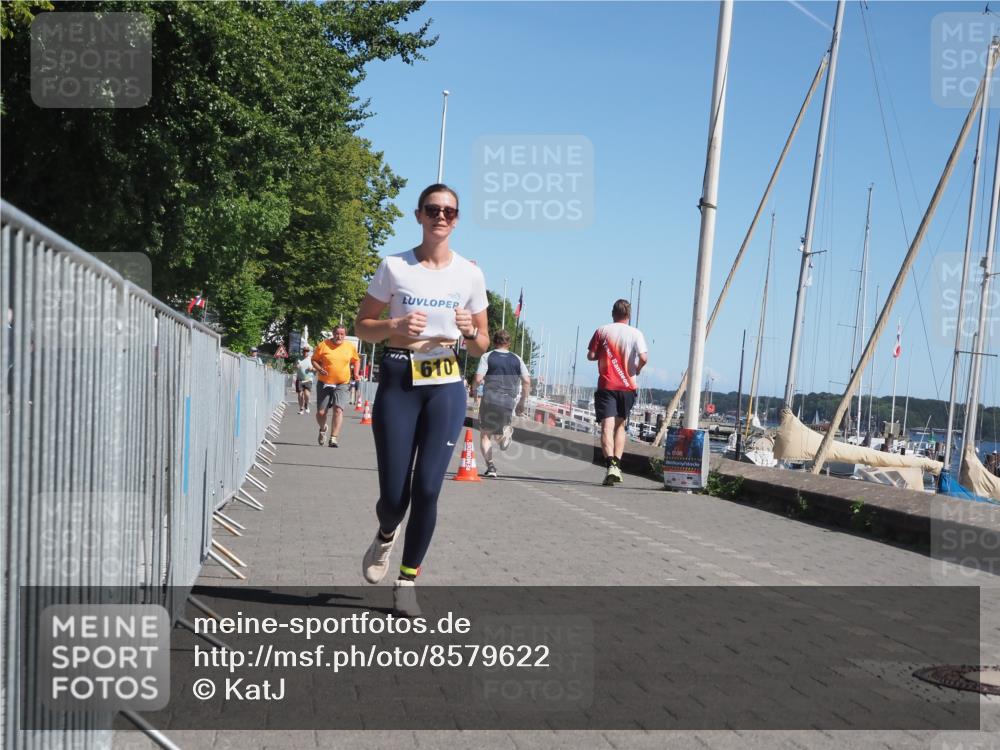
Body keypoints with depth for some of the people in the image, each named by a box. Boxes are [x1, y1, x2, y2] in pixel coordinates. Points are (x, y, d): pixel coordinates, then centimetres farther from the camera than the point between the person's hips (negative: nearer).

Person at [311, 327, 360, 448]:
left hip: (342, 384, 0)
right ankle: (322, 429, 37)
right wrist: (319, 369, -14)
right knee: (321, 412, 3)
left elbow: (356, 360, 19)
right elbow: (314, 360, 5)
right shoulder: (323, 345, -3)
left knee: (338, 410, -16)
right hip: (325, 383, 0)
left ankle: (334, 438, -16)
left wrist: (355, 372, 3)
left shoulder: (350, 347, 3)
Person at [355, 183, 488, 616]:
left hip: (446, 386, 1)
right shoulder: (394, 267, 1)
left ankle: (408, 580, 13)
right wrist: (396, 327, -14)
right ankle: (386, 536, 35)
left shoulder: (470, 274, 6)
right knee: (394, 495, -2)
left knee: (427, 489, -7)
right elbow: (362, 326, 5)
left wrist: (470, 332, -11)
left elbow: (481, 348, 12)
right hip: (398, 383, -1)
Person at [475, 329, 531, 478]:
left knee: (485, 435, 8)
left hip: (490, 400, -2)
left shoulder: (487, 357, 1)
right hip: (508, 402, 3)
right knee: (497, 434, 18)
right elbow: (527, 381, 3)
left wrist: (476, 385, 15)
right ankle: (504, 432, -18)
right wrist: (522, 403, 11)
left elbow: (478, 379, -9)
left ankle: (490, 466, -8)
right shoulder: (517, 359, 10)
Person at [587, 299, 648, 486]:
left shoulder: (602, 331, 1)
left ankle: (610, 464, -27)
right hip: (627, 386, 1)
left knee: (607, 426, -8)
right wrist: (637, 369, 9)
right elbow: (644, 357, -11)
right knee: (620, 425, 17)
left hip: (606, 385, -1)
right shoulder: (635, 333, 0)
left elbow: (591, 355, 0)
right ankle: (617, 464, 9)